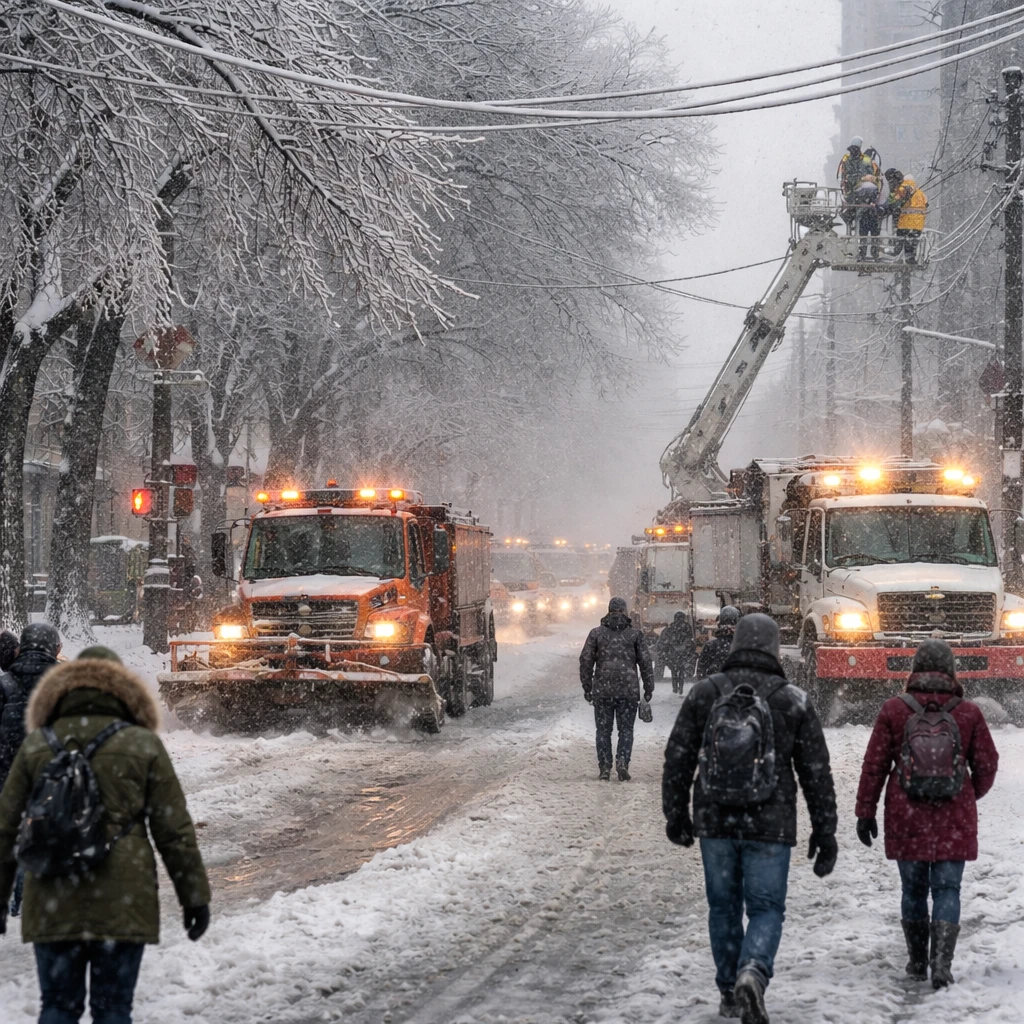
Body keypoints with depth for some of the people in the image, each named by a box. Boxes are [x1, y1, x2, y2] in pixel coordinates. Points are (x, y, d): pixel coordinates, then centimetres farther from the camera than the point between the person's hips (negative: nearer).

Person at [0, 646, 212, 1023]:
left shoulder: (36, 746, 5)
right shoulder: (143, 745, 0)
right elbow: (174, 832, 0)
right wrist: (195, 897, 7)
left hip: (52, 905, 1)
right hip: (122, 905, -1)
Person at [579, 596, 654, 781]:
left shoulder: (597, 633, 4)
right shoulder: (635, 634, 3)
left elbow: (586, 661, 3)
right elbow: (645, 662, 2)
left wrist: (587, 688, 9)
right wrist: (648, 688, 9)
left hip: (602, 690, 1)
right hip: (628, 690, -1)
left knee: (603, 730, 8)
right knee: (626, 729, 6)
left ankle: (604, 768, 6)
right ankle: (622, 761, -13)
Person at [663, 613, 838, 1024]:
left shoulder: (704, 693, 0)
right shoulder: (794, 701, -3)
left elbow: (678, 758, 2)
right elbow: (816, 771, -1)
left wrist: (675, 814, 12)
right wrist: (824, 832, 4)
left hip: (715, 820, 2)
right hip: (770, 823, -2)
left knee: (724, 906, 15)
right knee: (766, 909, 3)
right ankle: (752, 974, -23)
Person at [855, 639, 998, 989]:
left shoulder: (893, 710, -4)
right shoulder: (968, 712, -3)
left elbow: (874, 764, -1)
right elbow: (987, 764, 4)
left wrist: (866, 811, 7)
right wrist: (972, 796, 24)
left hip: (906, 819, 1)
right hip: (954, 819, -1)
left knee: (913, 889, 13)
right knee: (947, 889, 3)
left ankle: (917, 961, 22)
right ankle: (942, 965, -9)